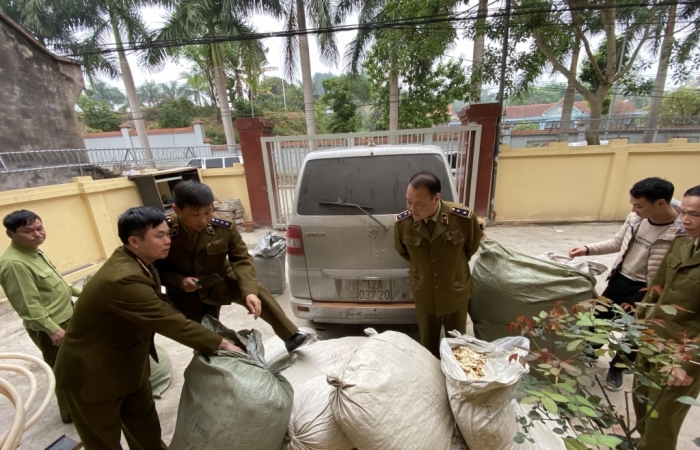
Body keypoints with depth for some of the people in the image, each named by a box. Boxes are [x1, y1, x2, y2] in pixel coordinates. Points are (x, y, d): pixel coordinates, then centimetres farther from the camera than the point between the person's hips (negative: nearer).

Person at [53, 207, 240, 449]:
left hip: (129, 363, 8)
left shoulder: (137, 261, -8)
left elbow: (161, 307, 2)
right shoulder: (124, 279, -37)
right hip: (93, 372, -7)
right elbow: (170, 322, -34)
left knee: (146, 427, 23)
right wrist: (221, 344, -26)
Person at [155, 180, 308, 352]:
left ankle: (291, 336, -17)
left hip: (219, 283, 0)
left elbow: (242, 259, -21)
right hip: (186, 296, 1)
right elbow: (156, 268, -8)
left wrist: (250, 291, -37)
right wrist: (179, 282, -27)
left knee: (257, 292, -27)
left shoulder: (225, 228, -20)